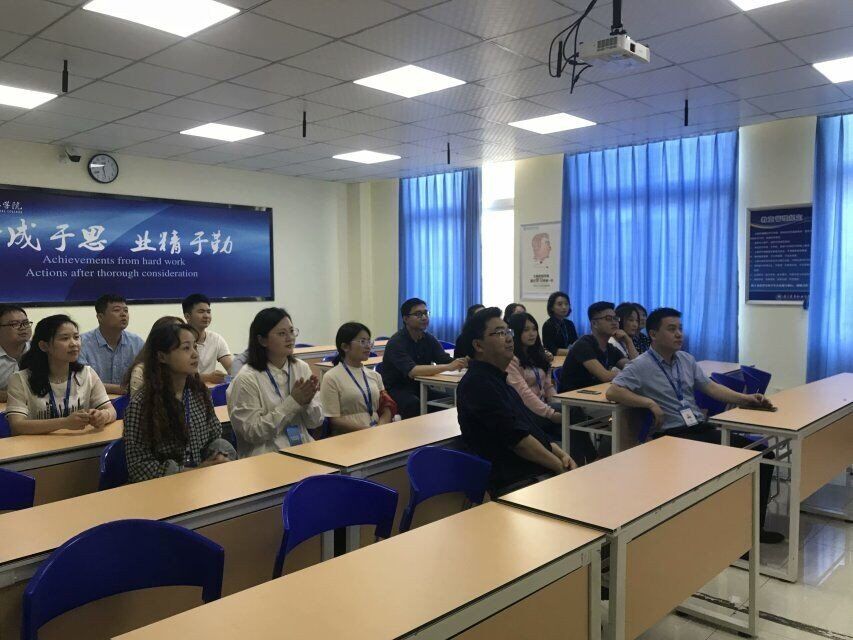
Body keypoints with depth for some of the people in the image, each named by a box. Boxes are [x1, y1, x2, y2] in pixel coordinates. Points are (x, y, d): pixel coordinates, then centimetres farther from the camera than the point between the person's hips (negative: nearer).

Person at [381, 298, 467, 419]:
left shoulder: (429, 339, 6)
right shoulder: (396, 342, -16)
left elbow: (446, 361, -6)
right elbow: (412, 371, -30)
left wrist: (462, 362, -29)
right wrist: (448, 367, -37)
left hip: (420, 387, 6)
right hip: (395, 390, -6)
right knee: (415, 404, -35)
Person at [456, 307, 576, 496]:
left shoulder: (497, 380, 21)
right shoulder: (478, 383, -12)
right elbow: (517, 439, -16)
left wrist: (560, 454, 6)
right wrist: (560, 466, -7)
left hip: (538, 473, 10)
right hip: (515, 482, -10)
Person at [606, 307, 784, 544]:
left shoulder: (686, 359, 16)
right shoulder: (641, 366, -6)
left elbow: (710, 387, 16)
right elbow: (612, 392, -17)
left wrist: (745, 398, 2)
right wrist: (650, 403, -22)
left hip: (703, 429, 7)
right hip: (674, 436, -7)